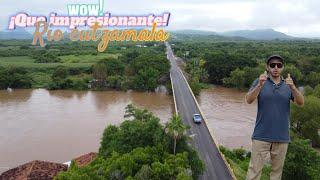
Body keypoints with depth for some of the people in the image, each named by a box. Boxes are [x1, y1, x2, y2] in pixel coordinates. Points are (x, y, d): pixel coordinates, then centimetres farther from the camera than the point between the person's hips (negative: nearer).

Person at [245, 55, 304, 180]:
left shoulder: (288, 85, 7)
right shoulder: (259, 82, 0)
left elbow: (300, 103, -6)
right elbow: (249, 100, -14)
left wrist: (293, 87, -25)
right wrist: (260, 85, -31)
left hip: (282, 137, 3)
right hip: (261, 136, -3)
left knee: (277, 170, 12)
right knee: (255, 169, -2)